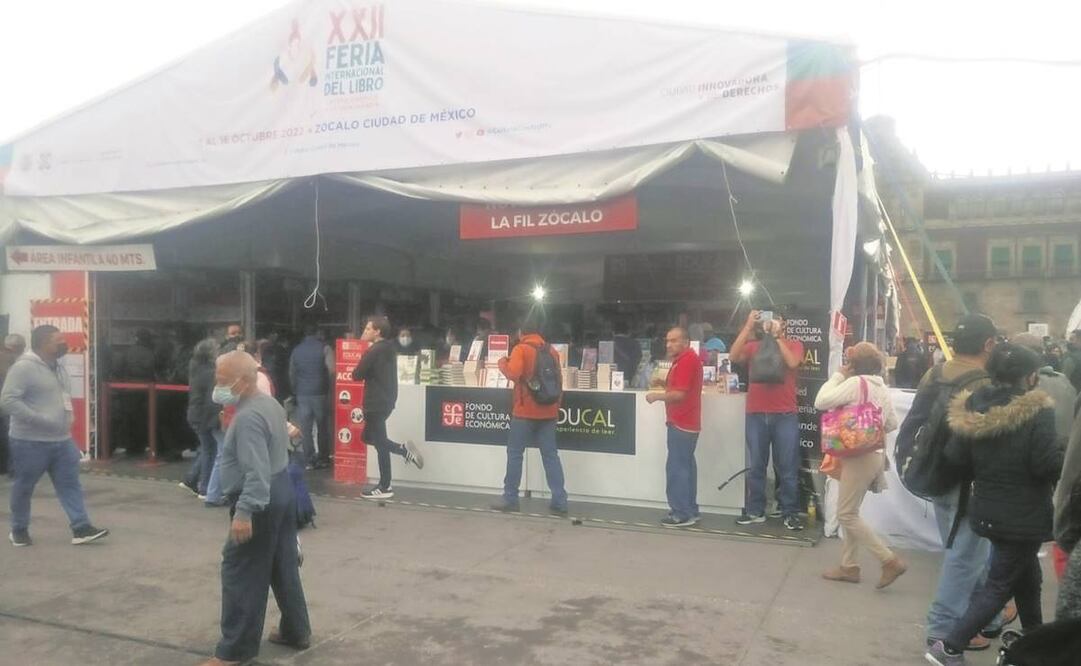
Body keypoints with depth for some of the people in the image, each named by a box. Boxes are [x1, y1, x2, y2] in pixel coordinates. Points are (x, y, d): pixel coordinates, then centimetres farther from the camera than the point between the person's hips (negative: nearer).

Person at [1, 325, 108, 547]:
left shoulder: (57, 367, 13)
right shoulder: (24, 367, -15)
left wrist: (68, 420, 12)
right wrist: (41, 420, -25)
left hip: (62, 440, 8)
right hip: (31, 442, -7)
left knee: (70, 484, 2)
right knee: (24, 487, 9)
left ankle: (81, 528, 2)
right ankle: (19, 530, 25)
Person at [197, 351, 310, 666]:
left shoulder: (248, 417, -23)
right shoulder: (270, 403, 9)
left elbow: (257, 472, -29)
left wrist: (244, 512, -31)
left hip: (261, 502, -10)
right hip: (282, 492, 10)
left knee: (240, 575, 0)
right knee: (284, 568, 17)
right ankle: (296, 631, 27)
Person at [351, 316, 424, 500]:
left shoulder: (374, 351, -18)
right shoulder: (388, 348, 10)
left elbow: (356, 375, -14)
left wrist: (363, 372, 4)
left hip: (377, 403, -9)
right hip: (385, 400, 9)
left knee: (379, 444, -1)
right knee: (369, 437, 21)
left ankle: (384, 488, 7)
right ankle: (404, 450, 14)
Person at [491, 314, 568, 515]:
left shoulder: (521, 349, -7)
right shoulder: (552, 351, 11)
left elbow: (513, 374, -21)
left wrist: (502, 363, -1)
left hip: (525, 411, -5)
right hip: (548, 411, 5)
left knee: (515, 453, 5)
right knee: (550, 455, 5)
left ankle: (510, 499, 8)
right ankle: (559, 501, 2)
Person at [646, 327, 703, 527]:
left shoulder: (687, 360, -16)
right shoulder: (685, 359, 18)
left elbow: (680, 393, -21)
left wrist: (657, 396, -9)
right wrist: (664, 385, 8)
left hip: (682, 423, -11)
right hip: (685, 422, 11)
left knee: (676, 467, -9)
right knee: (685, 465, 13)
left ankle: (682, 514, -7)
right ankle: (689, 510, 19)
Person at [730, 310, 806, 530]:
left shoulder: (794, 345, 7)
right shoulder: (752, 346, 9)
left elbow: (792, 363, -13)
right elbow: (734, 356, -9)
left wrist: (776, 336, -8)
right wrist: (748, 326, -10)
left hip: (785, 415, -1)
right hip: (756, 414, 2)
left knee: (787, 467, 3)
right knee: (755, 467, 6)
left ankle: (790, 513, 11)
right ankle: (755, 511, 15)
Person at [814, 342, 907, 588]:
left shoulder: (855, 382, -14)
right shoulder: (883, 388, 10)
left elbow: (821, 402, -16)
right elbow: (892, 424, 16)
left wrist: (838, 375, -7)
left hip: (860, 456, -9)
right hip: (873, 454, 9)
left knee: (846, 515, -2)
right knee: (850, 512, 15)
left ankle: (890, 561, -3)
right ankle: (849, 567, 20)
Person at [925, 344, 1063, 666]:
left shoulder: (972, 408, -3)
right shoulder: (1037, 412, -18)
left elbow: (956, 457, -4)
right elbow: (1047, 464, -20)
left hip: (989, 511, 6)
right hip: (1024, 516, -6)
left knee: (1026, 575, 26)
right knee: (1000, 584, 4)